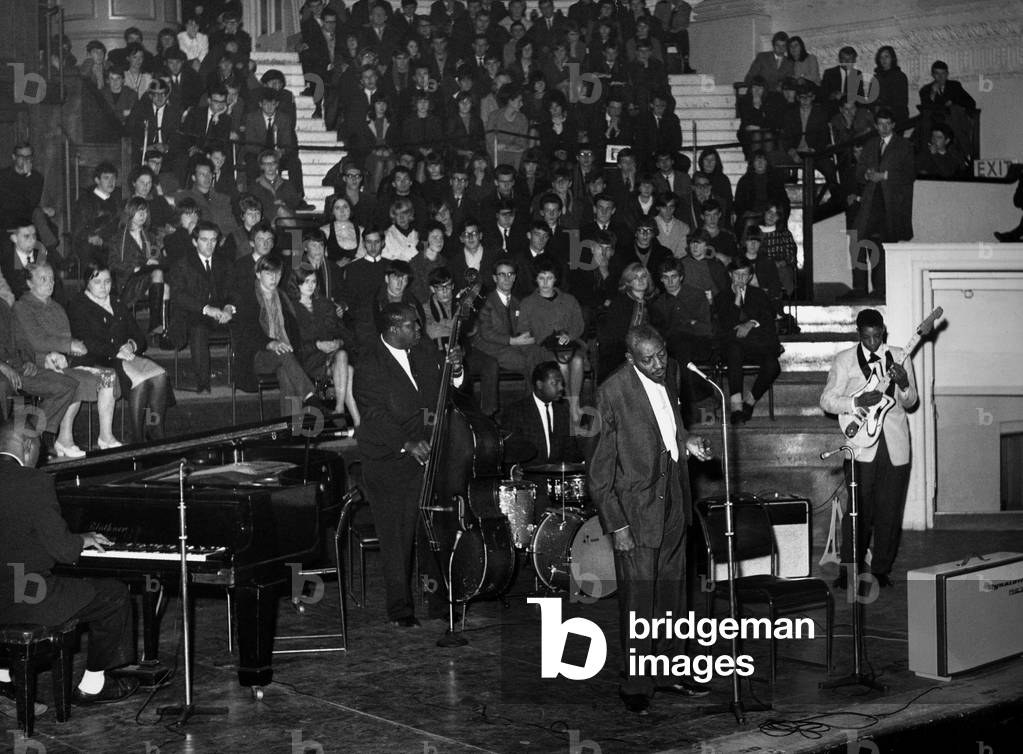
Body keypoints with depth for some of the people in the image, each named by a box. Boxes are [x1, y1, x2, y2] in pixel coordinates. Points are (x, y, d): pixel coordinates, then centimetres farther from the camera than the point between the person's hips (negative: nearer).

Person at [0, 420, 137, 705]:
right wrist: (84, 540, 4)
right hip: (27, 601, -8)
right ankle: (91, 687, 17)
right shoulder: (35, 482, -18)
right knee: (114, 594, 9)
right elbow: (64, 550, -19)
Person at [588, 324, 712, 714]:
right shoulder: (612, 393, -19)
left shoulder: (670, 372, 2)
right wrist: (616, 525, -18)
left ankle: (668, 672, 31)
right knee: (638, 600, 0)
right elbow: (598, 469, -17)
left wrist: (685, 440, 1)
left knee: (672, 594, 17)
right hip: (637, 509, -7)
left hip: (673, 503, 7)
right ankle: (635, 686, 13)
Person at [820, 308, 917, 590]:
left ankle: (881, 569, 15)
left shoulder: (900, 358, 10)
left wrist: (904, 385, -12)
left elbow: (910, 403, 10)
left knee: (890, 511, 4)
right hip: (861, 446, -2)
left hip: (896, 447, 2)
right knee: (859, 510, -5)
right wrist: (856, 402, -16)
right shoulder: (845, 360, 3)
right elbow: (826, 400, 0)